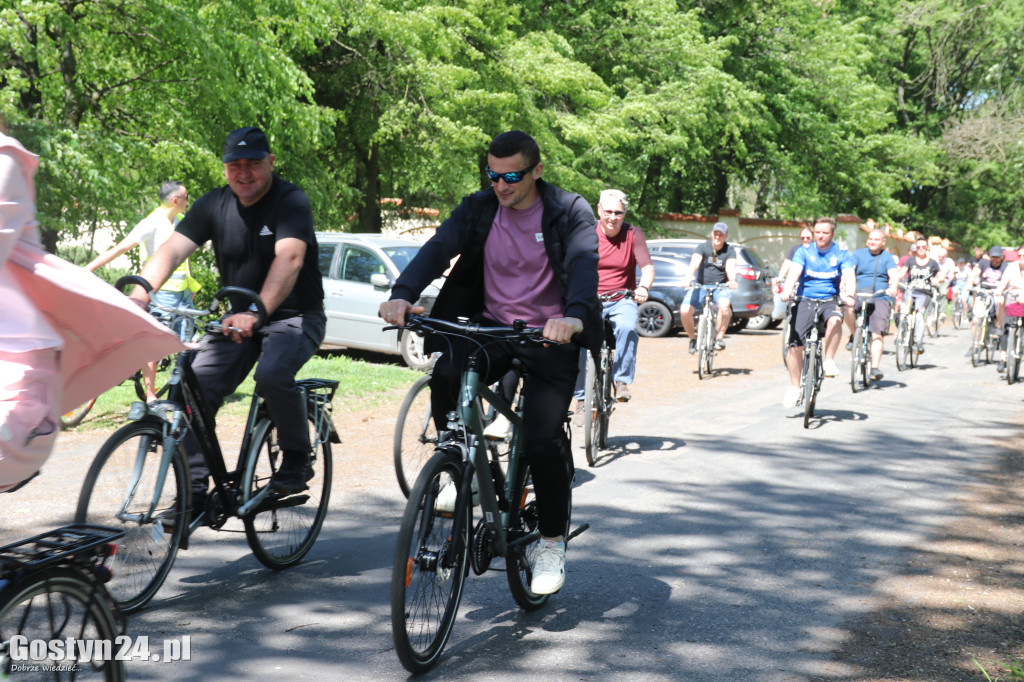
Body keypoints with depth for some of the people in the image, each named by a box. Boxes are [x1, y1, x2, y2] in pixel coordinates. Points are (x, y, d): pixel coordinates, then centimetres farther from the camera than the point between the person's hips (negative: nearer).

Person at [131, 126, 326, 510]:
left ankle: (297, 460, -8)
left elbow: (289, 258, -31)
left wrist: (257, 311, -47)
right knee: (197, 385, -13)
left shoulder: (291, 201, -14)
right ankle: (194, 492, -4)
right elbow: (172, 250, -10)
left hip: (294, 316, -5)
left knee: (271, 374, -32)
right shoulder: (214, 204, 1)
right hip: (237, 317, 5)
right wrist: (140, 294, -30)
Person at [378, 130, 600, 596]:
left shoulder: (570, 212, -7)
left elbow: (585, 265, -24)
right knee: (446, 377, -29)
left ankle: (553, 541, 8)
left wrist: (574, 316, -46)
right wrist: (403, 294, -34)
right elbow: (438, 248, -13)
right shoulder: (478, 209, 2)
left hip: (550, 336, -3)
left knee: (541, 440, -16)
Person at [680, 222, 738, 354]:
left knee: (724, 304, -36)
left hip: (720, 287, -1)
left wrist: (732, 280, -44)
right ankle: (692, 339, 4)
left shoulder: (729, 251, -1)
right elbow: (694, 262, -22)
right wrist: (688, 277, -43)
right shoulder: (703, 247, -4)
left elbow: (730, 267, -20)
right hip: (701, 286, 1)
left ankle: (719, 337, -19)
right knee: (684, 311, -22)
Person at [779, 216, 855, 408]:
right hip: (805, 300, 1)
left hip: (830, 301, -1)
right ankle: (794, 387, 6)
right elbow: (794, 272, -13)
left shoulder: (841, 254, 2)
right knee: (795, 345, -10)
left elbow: (849, 276, -13)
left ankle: (829, 360, -16)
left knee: (834, 321, -36)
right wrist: (787, 290, -34)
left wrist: (848, 295, -35)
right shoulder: (804, 252, 3)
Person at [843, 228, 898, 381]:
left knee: (877, 334, -14)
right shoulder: (858, 254, 11)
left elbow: (893, 275, -6)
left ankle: (875, 368, -15)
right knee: (848, 306, -33)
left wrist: (893, 287, -28)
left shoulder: (887, 257, 9)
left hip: (880, 298, -1)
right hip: (859, 296, 1)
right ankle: (854, 336, -7)